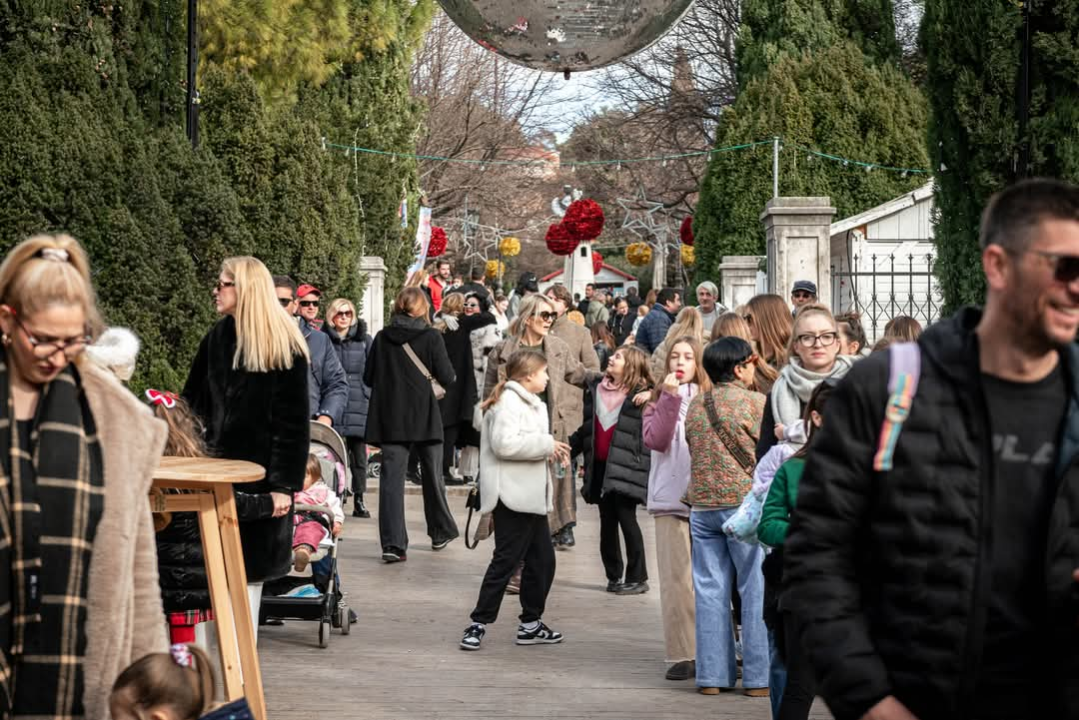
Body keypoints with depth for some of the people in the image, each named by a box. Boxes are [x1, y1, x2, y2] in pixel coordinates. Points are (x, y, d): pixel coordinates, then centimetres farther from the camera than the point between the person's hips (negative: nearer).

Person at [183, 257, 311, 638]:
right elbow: (194, 402, 15)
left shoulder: (285, 346, -7)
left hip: (260, 471, -4)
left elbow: (294, 421, -9)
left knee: (249, 567, 2)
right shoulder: (218, 338, 9)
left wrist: (285, 484, -14)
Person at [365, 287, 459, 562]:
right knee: (432, 476, 15)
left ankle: (393, 544, -13)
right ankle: (441, 532, 30)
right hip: (424, 416, -1)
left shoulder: (382, 338, 1)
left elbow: (368, 378, 7)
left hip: (390, 418, 1)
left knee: (391, 478, -3)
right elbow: (447, 378, -8)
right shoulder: (431, 337, -6)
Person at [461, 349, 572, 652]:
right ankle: (478, 624, -4)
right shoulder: (508, 401, -13)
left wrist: (551, 450, 5)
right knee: (506, 559, -8)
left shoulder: (531, 403, 19)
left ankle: (530, 624, 21)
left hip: (531, 496, 10)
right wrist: (547, 445, -18)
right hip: (512, 496, -10)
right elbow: (505, 443, -25)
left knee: (542, 559, 12)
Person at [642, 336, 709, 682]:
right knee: (677, 582, -3)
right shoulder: (659, 400, 8)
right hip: (671, 500, 0)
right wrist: (670, 398, -13)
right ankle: (682, 655, 0)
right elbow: (655, 440, -9)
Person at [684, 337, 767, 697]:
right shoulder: (755, 402, -7)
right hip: (745, 503, -5)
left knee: (710, 591, 7)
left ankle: (712, 674, 8)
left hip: (702, 505, 5)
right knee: (757, 590, 0)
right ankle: (758, 676, 0)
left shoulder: (695, 407, 10)